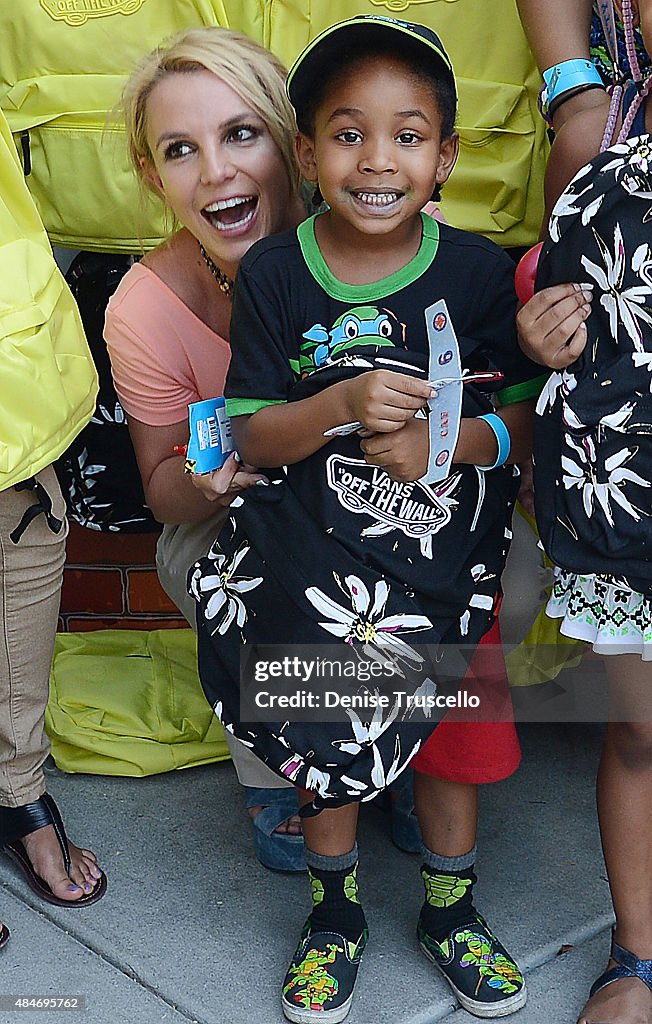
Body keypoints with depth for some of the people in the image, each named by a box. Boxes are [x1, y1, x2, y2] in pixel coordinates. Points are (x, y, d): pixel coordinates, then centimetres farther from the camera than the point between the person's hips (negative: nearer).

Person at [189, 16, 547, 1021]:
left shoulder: (478, 271, -10)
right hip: (314, 560, 0)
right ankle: (336, 909, 41)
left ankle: (451, 910, 42)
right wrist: (343, 405, -27)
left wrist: (443, 443, -25)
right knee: (326, 733, 15)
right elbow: (254, 438, -8)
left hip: (447, 558, 0)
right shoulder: (274, 274, -9)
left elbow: (530, 419, -6)